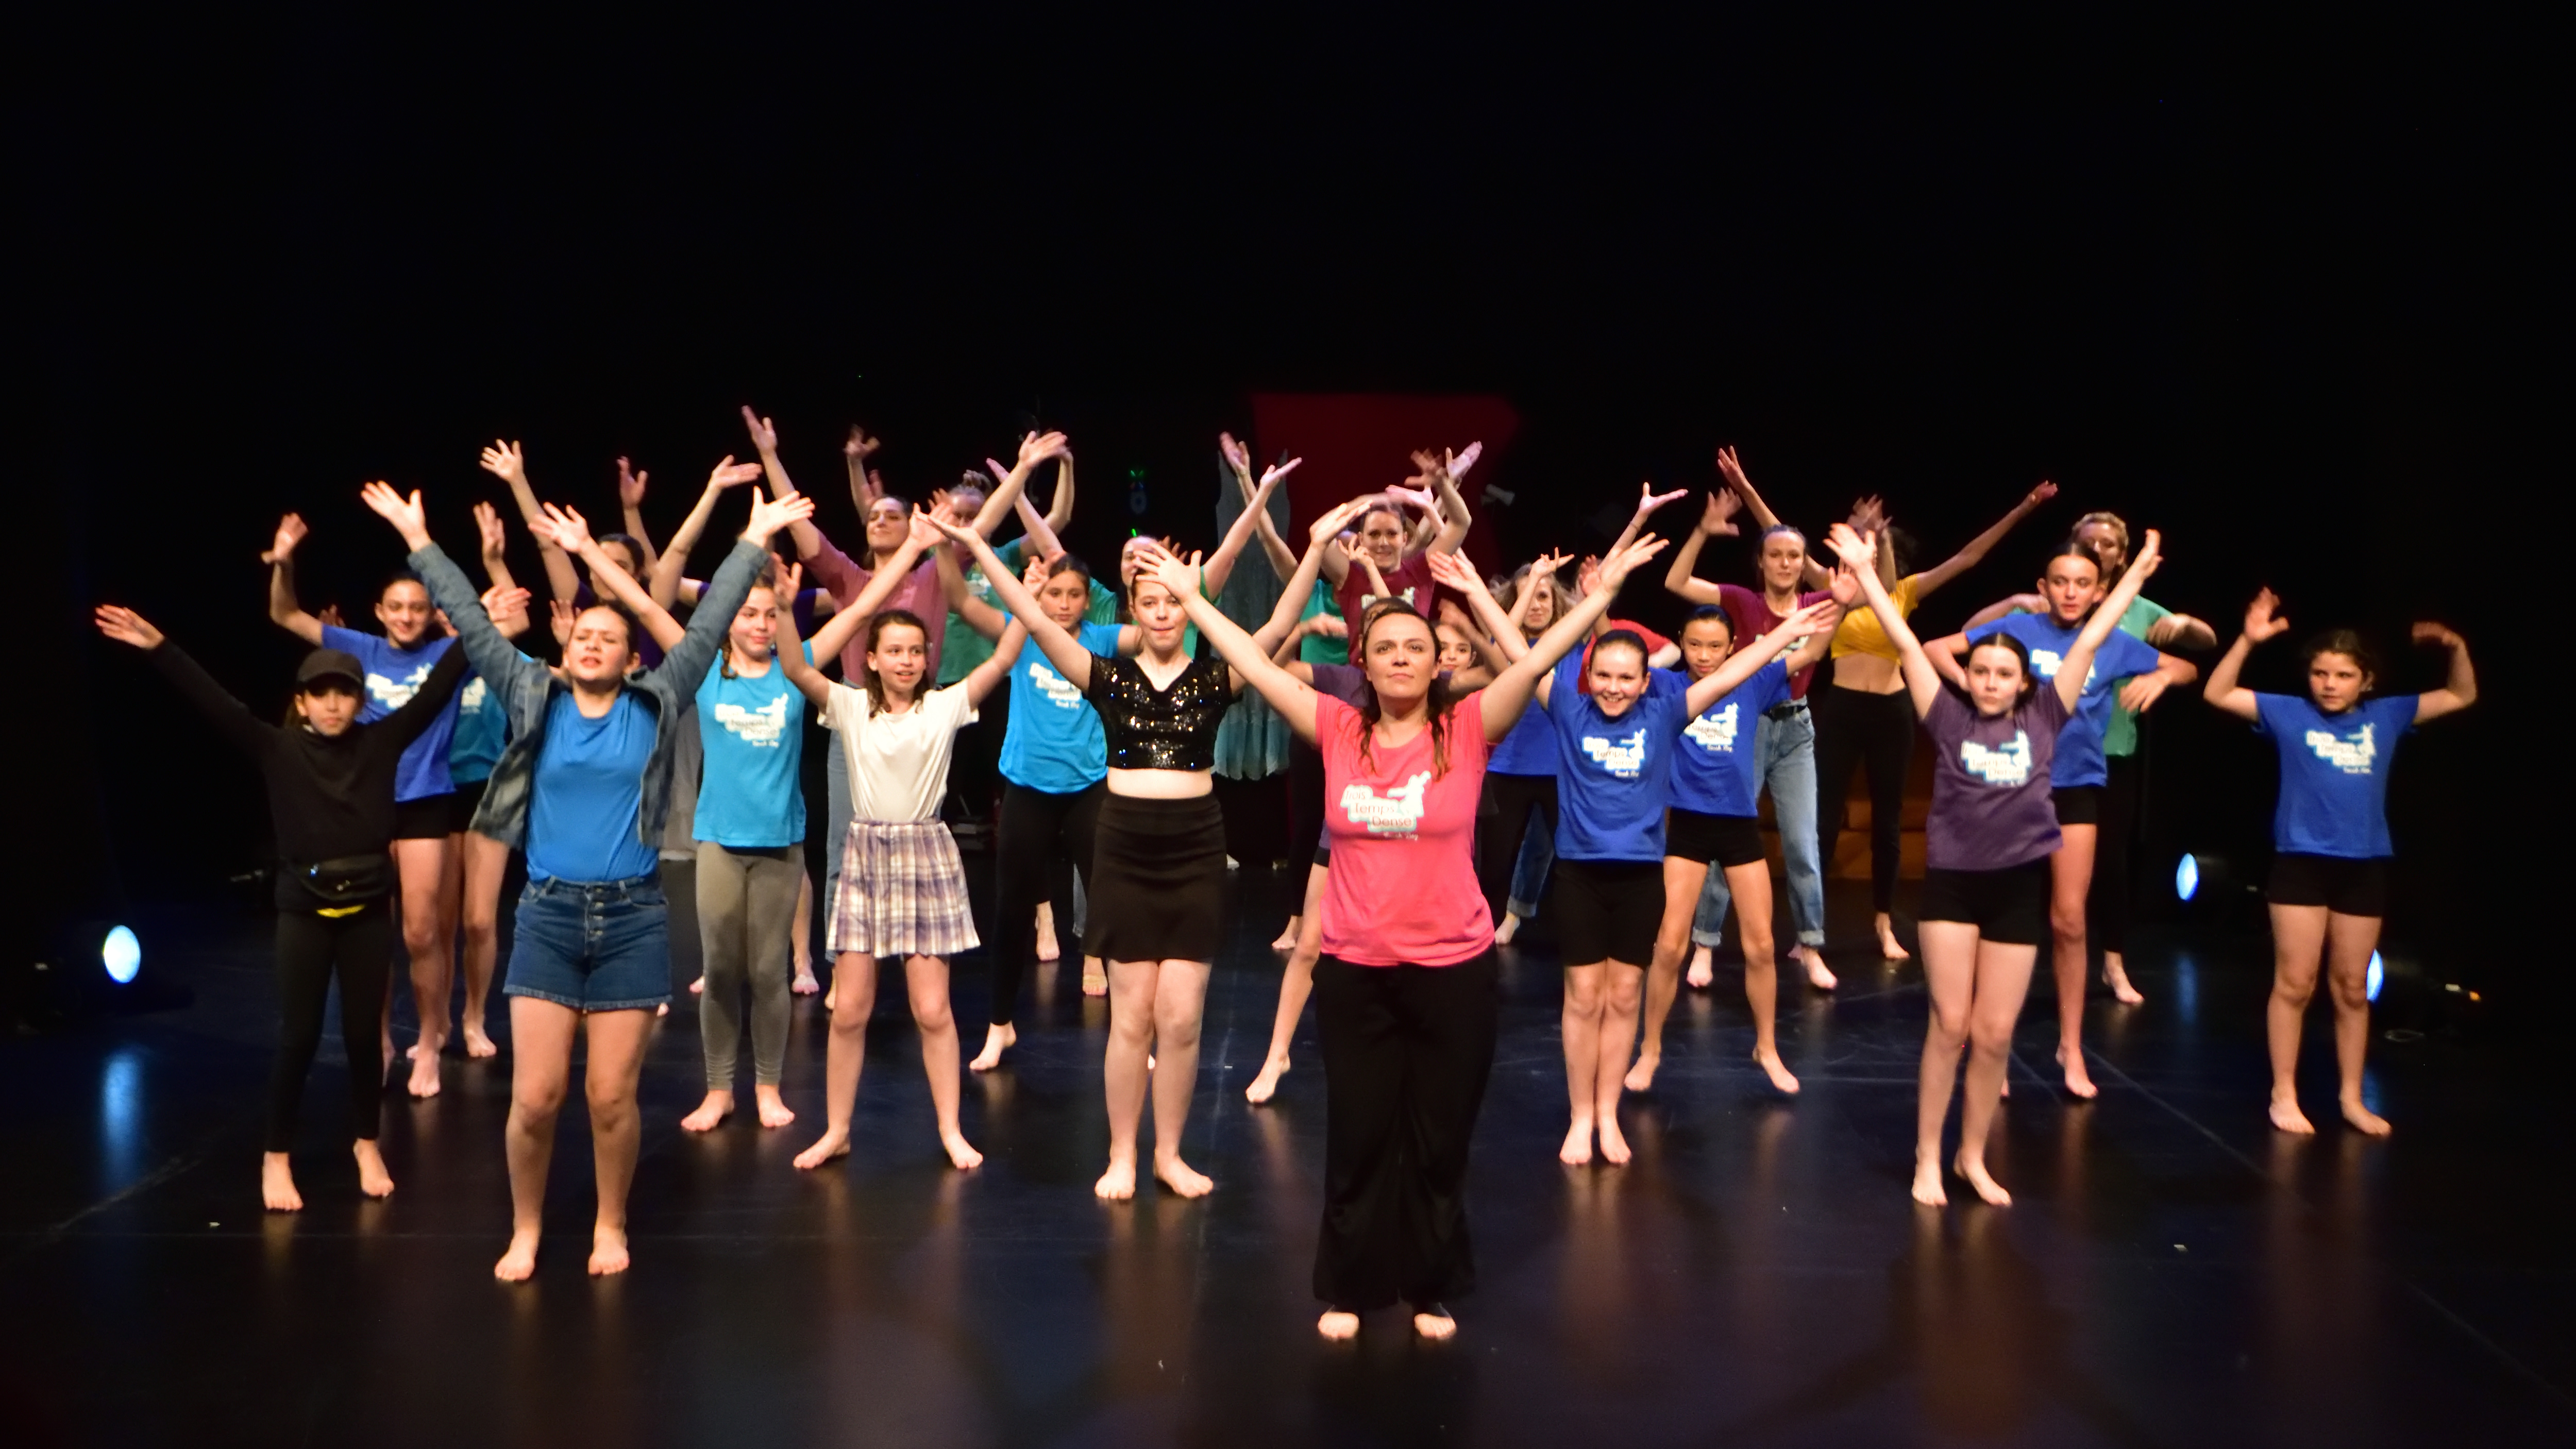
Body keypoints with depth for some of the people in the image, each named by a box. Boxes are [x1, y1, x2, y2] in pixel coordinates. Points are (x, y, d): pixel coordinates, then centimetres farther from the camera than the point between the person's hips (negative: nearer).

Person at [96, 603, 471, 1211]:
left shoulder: (382, 742, -2)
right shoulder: (279, 750, -5)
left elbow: (433, 693, -7)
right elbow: (214, 702, -12)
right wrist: (159, 649, -22)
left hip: (368, 908, 1)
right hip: (304, 911, -1)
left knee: (363, 1032, 10)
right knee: (298, 1037, 4)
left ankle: (366, 1144, 27)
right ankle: (276, 1157, 18)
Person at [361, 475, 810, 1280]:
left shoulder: (655, 707, 3)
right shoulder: (535, 699, 4)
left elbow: (708, 626, 2)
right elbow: (472, 624, 3)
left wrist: (754, 543, 1)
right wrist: (419, 542, 1)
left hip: (633, 918, 0)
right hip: (548, 915, 1)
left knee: (612, 1097, 3)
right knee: (535, 1096, -1)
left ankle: (611, 1226, 24)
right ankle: (525, 1231, 21)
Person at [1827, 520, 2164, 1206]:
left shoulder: (2043, 721, 3)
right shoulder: (1950, 719, -1)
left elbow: (2088, 644, 4)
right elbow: (1906, 644, -4)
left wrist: (2136, 576, 7)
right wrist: (1865, 571, -6)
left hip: (2019, 887, 2)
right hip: (1951, 881, -2)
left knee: (1995, 1034, 5)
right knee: (1950, 1024, -2)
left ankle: (1973, 1157, 21)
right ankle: (1927, 1159, 10)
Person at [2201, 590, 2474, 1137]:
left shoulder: (2386, 718, 6)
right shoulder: (2289, 714, -2)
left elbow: (2461, 697, 13)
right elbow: (2217, 695, -8)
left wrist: (2457, 647, -5)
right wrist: (2248, 640, -19)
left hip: (2365, 867, 3)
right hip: (2301, 862, -3)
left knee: (2352, 988, 12)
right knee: (2295, 984, 1)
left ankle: (2351, 1096, 23)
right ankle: (2284, 1094, 11)